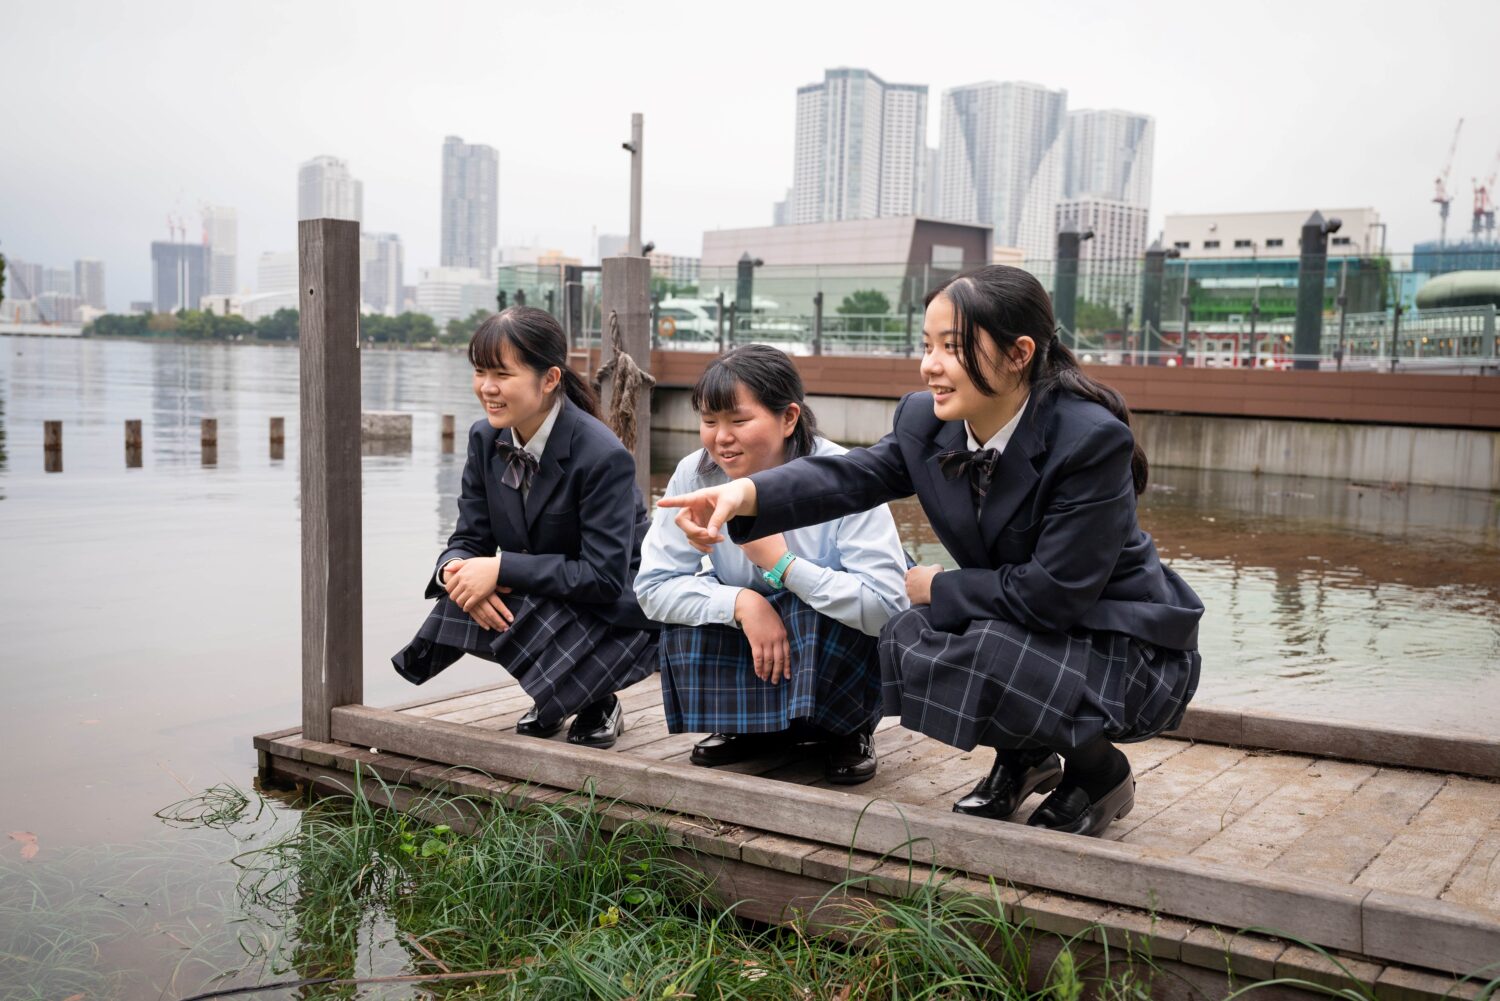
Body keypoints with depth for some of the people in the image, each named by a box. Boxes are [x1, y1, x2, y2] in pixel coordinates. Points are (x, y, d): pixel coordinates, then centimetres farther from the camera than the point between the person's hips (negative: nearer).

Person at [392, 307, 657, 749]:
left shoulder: (604, 457, -26)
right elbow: (469, 539, -1)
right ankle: (551, 700, 5)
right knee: (463, 598, -22)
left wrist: (501, 568, -33)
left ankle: (597, 705, 1)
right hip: (539, 600, 6)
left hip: (619, 613, -6)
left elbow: (605, 576, -28)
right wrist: (456, 569, -27)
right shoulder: (485, 439, -4)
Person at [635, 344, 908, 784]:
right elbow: (652, 584, -14)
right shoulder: (694, 475, -14)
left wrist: (782, 563, -32)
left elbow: (887, 606, -33)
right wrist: (740, 602, -29)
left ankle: (849, 732, -2)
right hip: (748, 633, 4)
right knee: (689, 607, -23)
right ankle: (755, 729, 4)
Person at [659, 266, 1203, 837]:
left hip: (1125, 650, -7)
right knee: (904, 636, -13)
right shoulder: (926, 420, -6)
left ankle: (1100, 771, 0)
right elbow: (852, 476, -22)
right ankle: (1024, 757, 12)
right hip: (1024, 630, 7)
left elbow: (1052, 593, -27)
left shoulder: (1093, 439, -26)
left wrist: (935, 587, -17)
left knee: (965, 664, -29)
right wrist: (746, 494, -39)